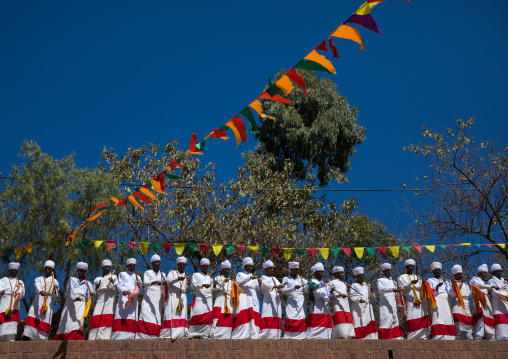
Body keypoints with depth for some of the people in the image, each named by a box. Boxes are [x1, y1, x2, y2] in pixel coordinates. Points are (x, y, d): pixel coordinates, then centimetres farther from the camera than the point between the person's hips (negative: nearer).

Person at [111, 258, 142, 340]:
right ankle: (119, 337, -22)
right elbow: (119, 285, 8)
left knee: (132, 319, -11)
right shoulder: (122, 274, 23)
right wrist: (124, 291, -15)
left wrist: (139, 287, -1)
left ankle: (129, 337, -17)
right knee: (121, 317, -17)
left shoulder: (138, 277, 30)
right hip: (123, 297, -2)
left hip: (133, 299, 2)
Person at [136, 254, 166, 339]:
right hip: (148, 298, -3)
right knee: (146, 316, -16)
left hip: (158, 300, 3)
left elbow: (165, 288, 15)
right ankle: (143, 337, -19)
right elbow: (145, 283, -9)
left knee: (157, 318, -9)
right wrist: (155, 282, -26)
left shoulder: (162, 275, 20)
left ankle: (153, 337, -11)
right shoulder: (147, 273, 10)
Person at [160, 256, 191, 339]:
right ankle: (167, 334, -13)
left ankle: (180, 334, -12)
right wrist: (178, 278, -24)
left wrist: (189, 284, 0)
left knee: (181, 315, -8)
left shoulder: (186, 276, 24)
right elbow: (168, 281, -7)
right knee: (171, 314, -12)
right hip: (173, 296, -3)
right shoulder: (172, 272, 15)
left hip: (183, 297, 3)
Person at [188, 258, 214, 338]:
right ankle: (193, 334, -11)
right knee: (198, 315, -14)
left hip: (209, 298, 4)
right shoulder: (196, 275, 12)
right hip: (199, 298, -4)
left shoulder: (210, 277, 24)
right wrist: (202, 285, -17)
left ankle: (205, 334, -6)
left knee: (208, 316, -7)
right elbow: (193, 285, -2)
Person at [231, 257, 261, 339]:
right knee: (242, 316, -16)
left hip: (253, 299, 4)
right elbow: (239, 282, -9)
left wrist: (259, 284, -5)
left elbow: (257, 290, 16)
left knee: (254, 317, -8)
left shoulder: (254, 277, 24)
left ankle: (253, 336, -11)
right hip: (244, 298, -4)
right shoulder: (240, 274, 13)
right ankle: (238, 337, -18)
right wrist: (249, 278, -20)